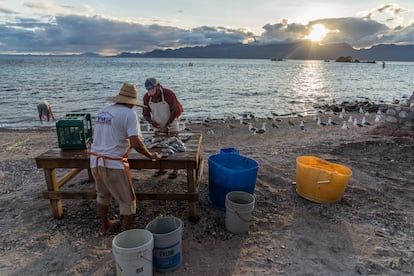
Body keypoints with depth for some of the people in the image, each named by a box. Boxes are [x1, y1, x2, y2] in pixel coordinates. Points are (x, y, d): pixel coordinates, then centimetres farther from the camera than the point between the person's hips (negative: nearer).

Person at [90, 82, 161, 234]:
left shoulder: (102, 111, 10)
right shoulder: (129, 114, -12)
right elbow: (136, 144, -21)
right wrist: (151, 156, -5)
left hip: (95, 161, 8)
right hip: (114, 165, -8)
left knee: (103, 195, 28)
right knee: (128, 202, 8)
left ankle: (105, 226, 48)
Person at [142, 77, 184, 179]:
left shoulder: (169, 94, -22)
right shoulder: (146, 97, -9)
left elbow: (175, 112, -21)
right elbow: (145, 114, -2)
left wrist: (167, 126, -23)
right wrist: (152, 122, -21)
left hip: (171, 126, -4)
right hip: (158, 127, 4)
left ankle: (175, 170, 17)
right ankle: (162, 168, 28)